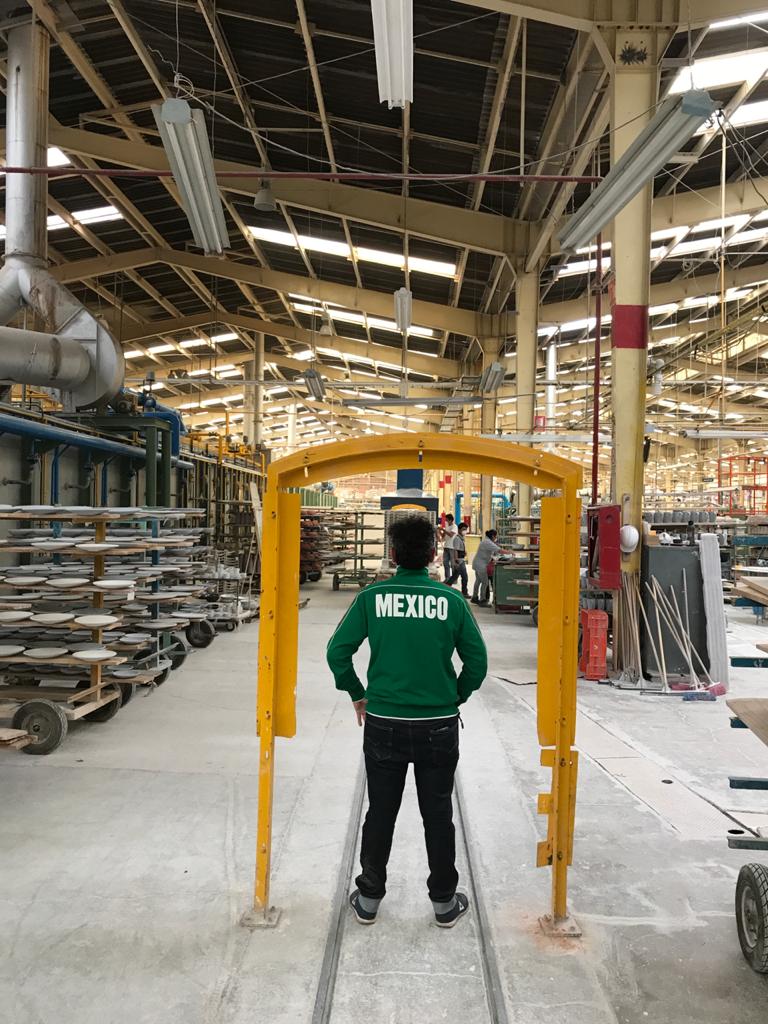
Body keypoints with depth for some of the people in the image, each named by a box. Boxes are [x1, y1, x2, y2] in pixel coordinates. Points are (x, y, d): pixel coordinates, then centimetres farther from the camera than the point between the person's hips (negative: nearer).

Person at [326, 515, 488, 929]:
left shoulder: (372, 597, -8)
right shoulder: (451, 600, -7)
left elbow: (337, 651, -7)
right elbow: (477, 662, -2)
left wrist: (357, 695, 7)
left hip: (384, 723, 0)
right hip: (439, 726, 0)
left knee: (380, 813, 15)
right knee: (438, 815, 14)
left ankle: (368, 899, 29)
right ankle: (444, 902, 28)